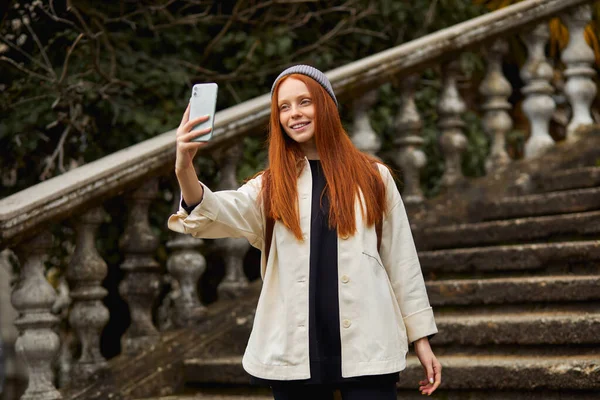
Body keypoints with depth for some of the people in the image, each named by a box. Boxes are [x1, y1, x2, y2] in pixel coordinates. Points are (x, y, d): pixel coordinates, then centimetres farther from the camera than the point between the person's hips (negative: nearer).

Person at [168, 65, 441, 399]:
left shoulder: (372, 177, 6)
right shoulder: (271, 187, 9)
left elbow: (401, 261, 8)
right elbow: (218, 214, -10)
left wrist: (421, 338, 6)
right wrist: (185, 170, -30)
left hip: (367, 350, -1)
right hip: (293, 353, 2)